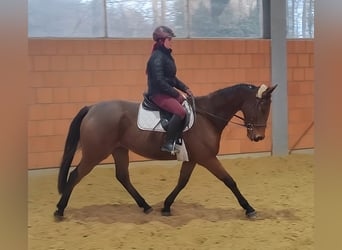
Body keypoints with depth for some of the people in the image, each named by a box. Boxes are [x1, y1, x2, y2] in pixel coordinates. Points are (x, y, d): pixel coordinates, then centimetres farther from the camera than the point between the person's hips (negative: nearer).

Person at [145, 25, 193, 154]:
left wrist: (185, 89, 8)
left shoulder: (166, 55, 14)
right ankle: (168, 144, -22)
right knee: (180, 111, -28)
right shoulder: (157, 57, -15)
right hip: (158, 93, -10)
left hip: (167, 92, 10)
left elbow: (172, 78, 21)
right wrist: (176, 94, -18)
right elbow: (159, 81, -22)